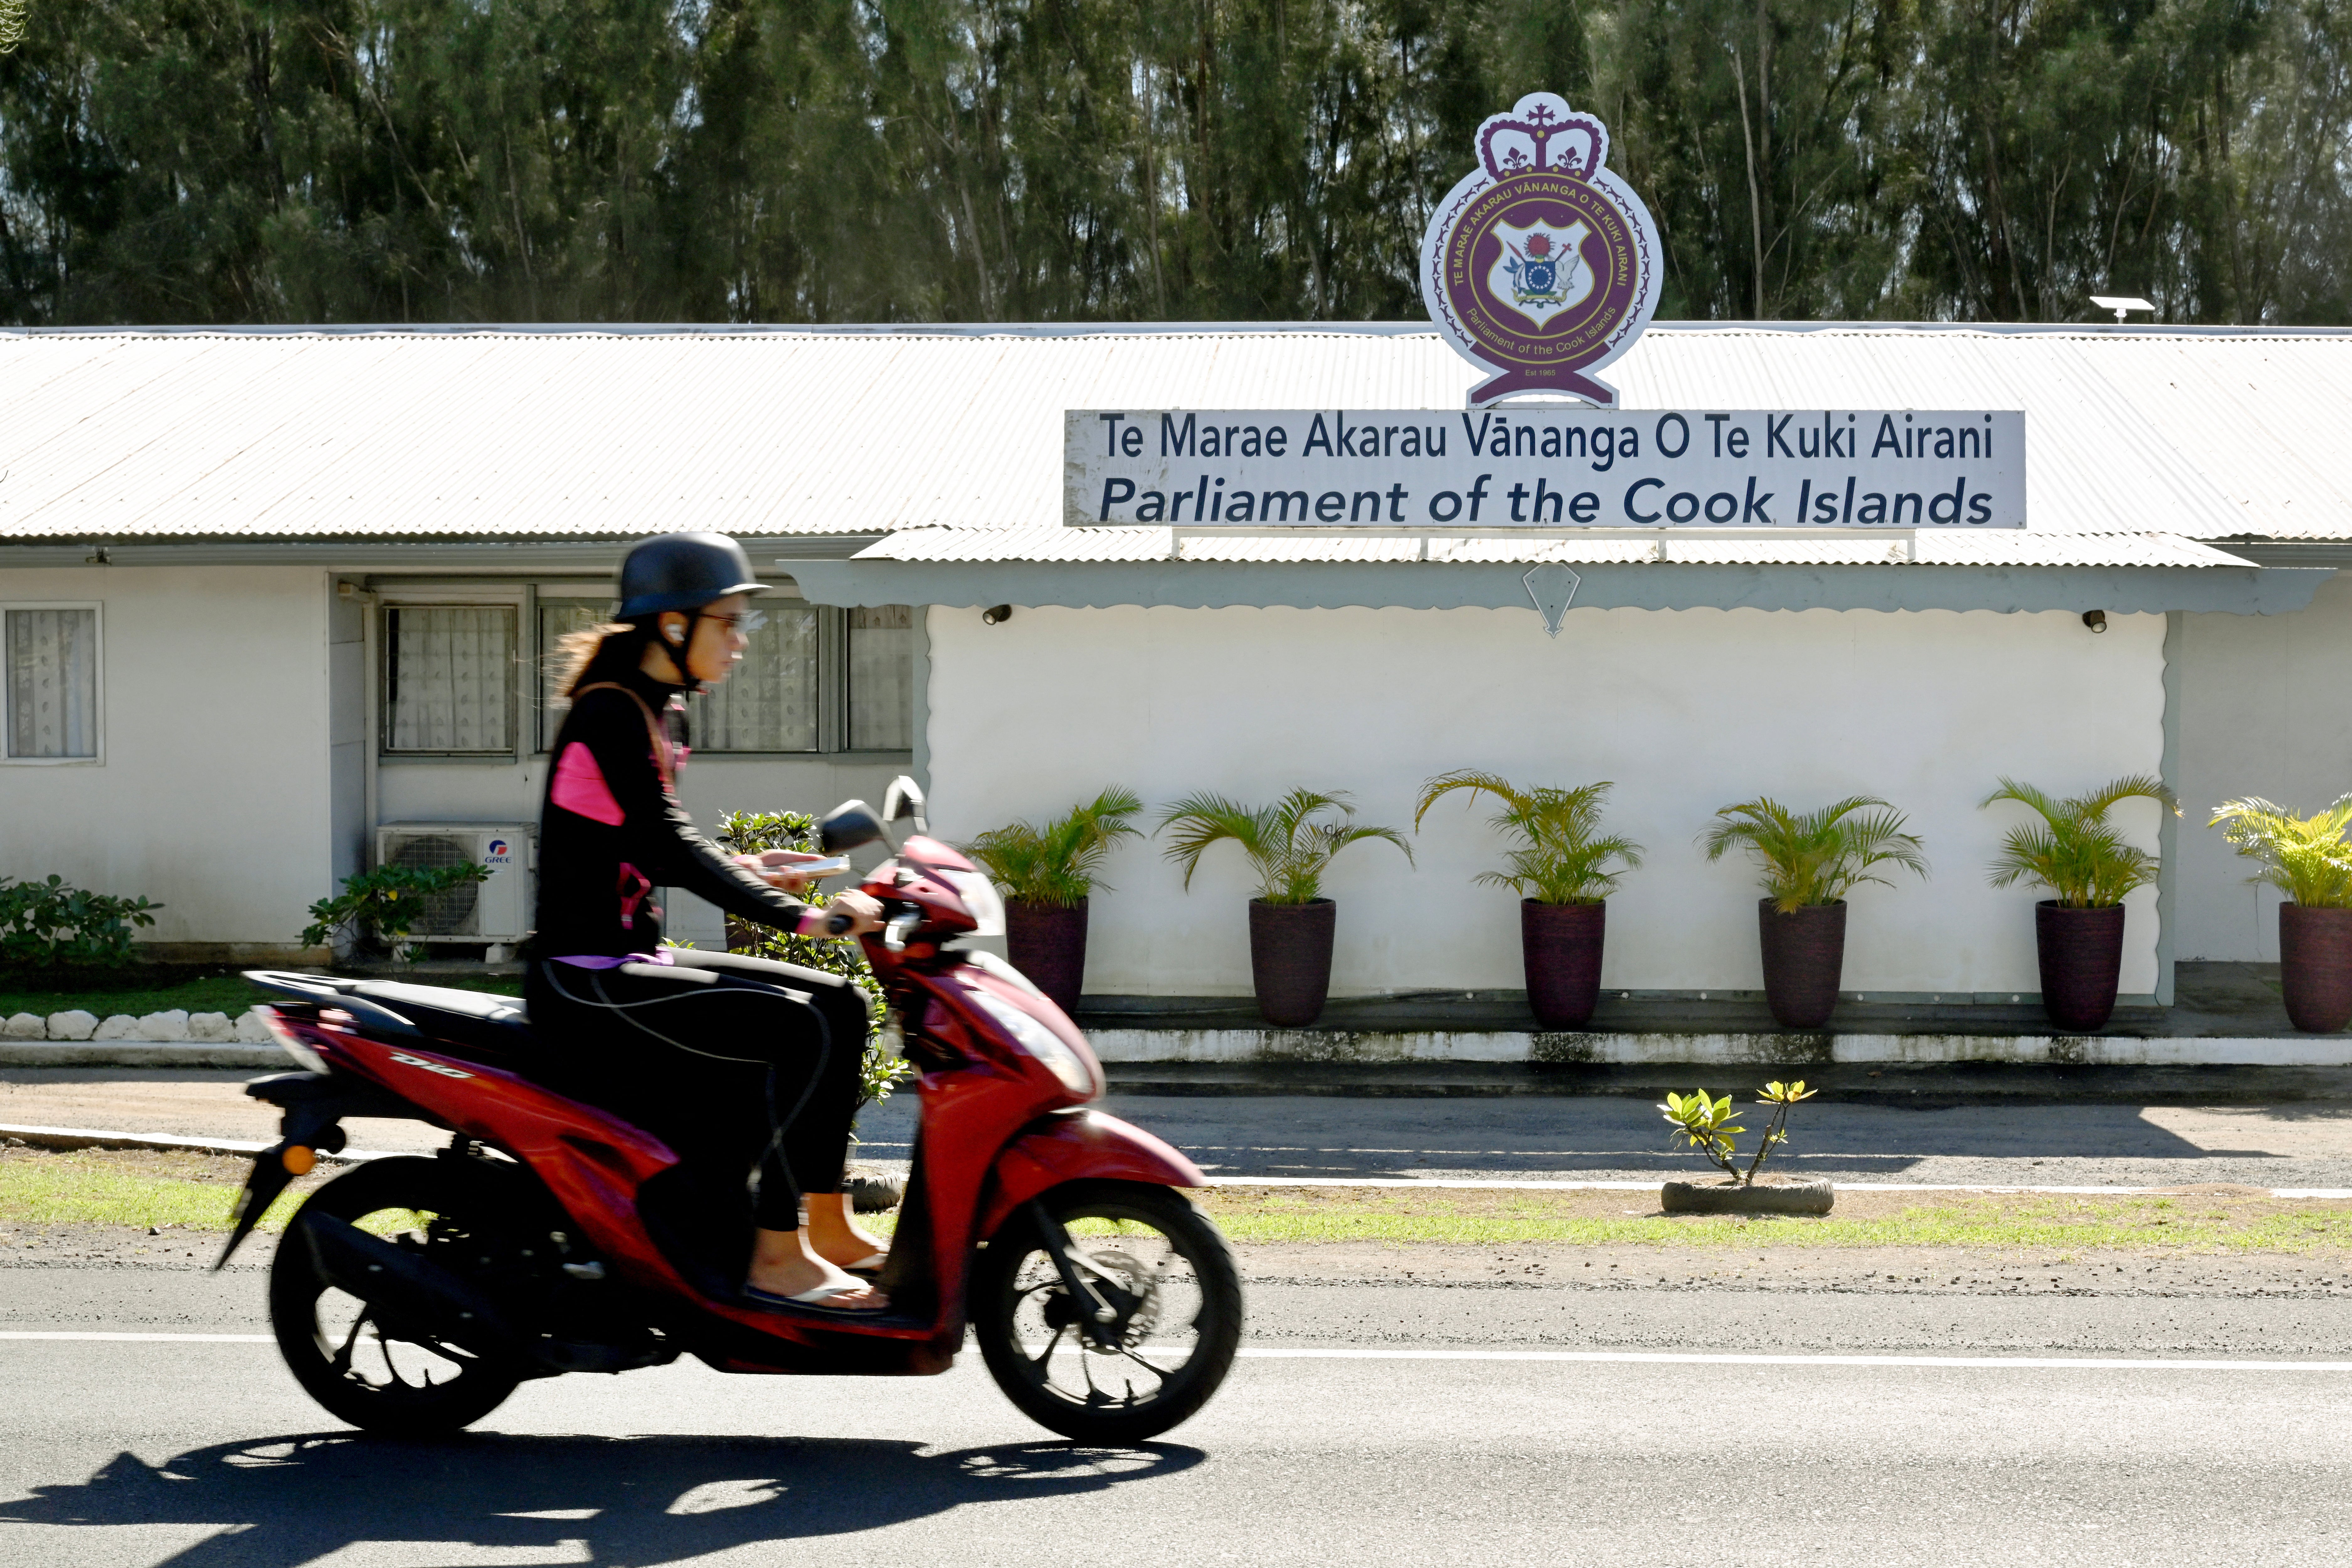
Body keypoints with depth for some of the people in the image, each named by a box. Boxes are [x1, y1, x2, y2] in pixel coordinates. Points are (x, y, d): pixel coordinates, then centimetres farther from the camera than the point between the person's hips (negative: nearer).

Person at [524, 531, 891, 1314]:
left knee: (840, 1003, 6)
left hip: (634, 962, 10)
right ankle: (776, 1258, -16)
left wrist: (743, 869, 6)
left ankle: (829, 1226, 9)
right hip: (587, 980, -10)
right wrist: (806, 918, -29)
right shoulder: (611, 713, -16)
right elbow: (667, 848, -25)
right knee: (796, 1028, -22)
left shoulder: (661, 711, 13)